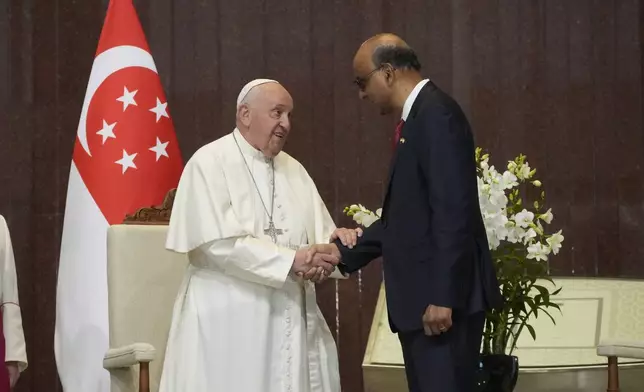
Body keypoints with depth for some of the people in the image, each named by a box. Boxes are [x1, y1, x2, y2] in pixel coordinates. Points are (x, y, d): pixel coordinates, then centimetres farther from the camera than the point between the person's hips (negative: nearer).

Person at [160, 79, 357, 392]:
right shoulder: (210, 163, -5)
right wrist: (290, 260, -20)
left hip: (290, 317, 6)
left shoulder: (294, 170, 15)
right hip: (228, 319, -6)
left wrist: (335, 242, -13)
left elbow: (317, 235, 10)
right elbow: (219, 242, -16)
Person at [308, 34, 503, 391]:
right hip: (421, 298, 10)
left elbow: (453, 212, -20)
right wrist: (344, 252, 14)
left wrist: (442, 297, -23)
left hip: (442, 298, -10)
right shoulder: (419, 117, 17)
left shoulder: (436, 114, -13)